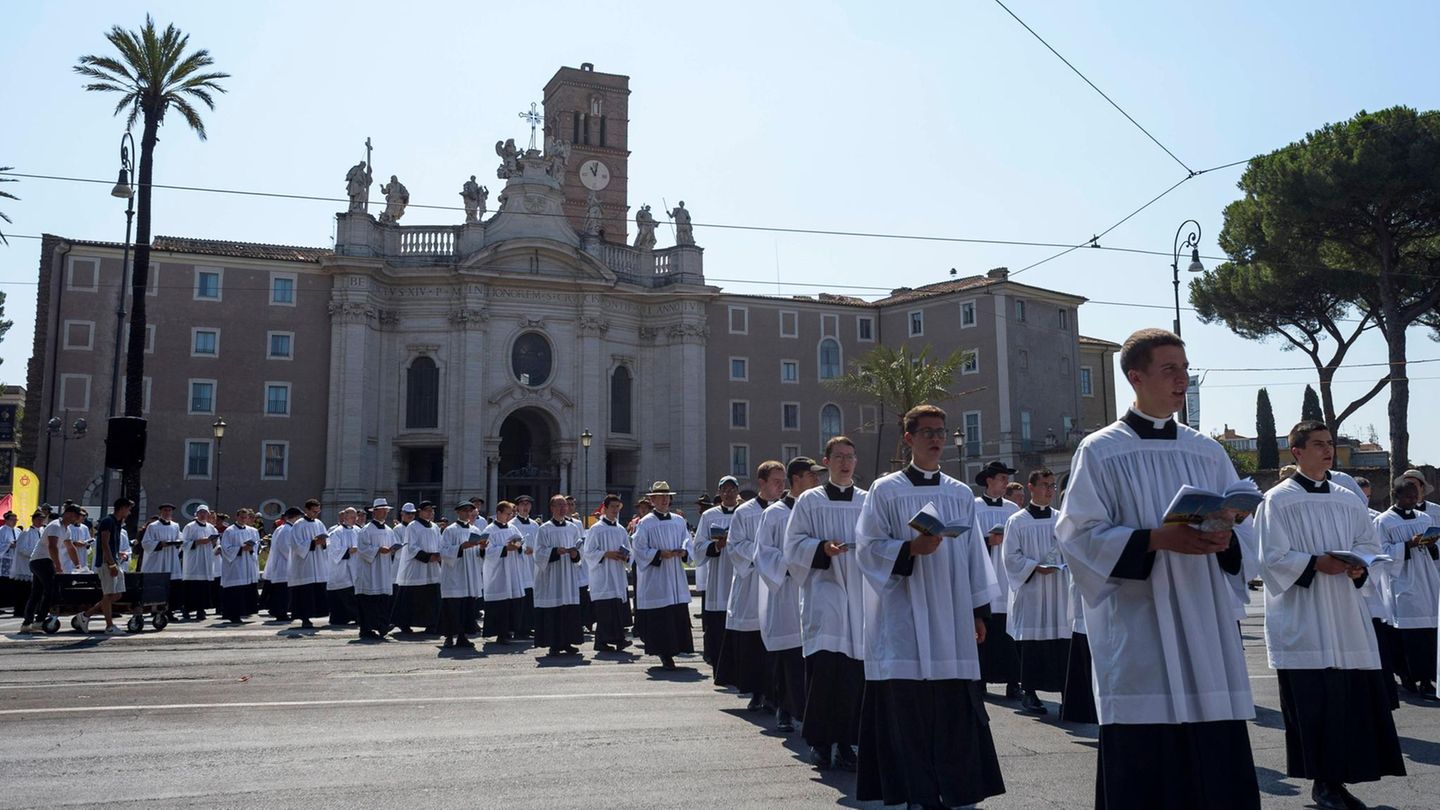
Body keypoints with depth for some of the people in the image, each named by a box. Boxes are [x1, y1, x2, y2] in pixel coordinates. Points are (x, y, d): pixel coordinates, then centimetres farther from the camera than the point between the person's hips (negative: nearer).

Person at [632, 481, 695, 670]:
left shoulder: (679, 521, 11)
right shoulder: (645, 523, -3)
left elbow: (687, 541, 14)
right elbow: (640, 550, -6)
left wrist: (683, 552, -8)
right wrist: (659, 554, -19)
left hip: (676, 579, 5)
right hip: (655, 579, -5)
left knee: (679, 615, 2)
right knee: (659, 617, -6)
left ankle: (675, 647, 15)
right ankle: (665, 656, -1)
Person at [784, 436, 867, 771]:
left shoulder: (868, 502, 11)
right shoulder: (809, 501, 6)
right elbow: (794, 544, 3)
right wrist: (821, 549, -14)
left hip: (859, 595, 2)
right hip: (823, 592, -2)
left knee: (854, 671, 0)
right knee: (822, 666, -10)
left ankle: (845, 743, 11)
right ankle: (820, 741, 3)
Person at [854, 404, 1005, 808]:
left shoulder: (961, 494, 12)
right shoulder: (886, 491, 1)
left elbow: (975, 555, 14)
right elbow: (867, 547, -3)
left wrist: (979, 610, 11)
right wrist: (911, 549, -19)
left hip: (952, 619, 4)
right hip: (904, 618, -3)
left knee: (955, 708, 4)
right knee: (906, 707, -3)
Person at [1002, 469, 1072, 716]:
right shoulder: (1017, 521, 1)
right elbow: (1011, 556, -2)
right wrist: (1036, 567, -14)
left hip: (1058, 591, 3)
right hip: (1030, 591, -3)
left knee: (1060, 640, 1)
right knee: (1031, 639, -2)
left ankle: (1065, 691, 7)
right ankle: (1028, 693, 5)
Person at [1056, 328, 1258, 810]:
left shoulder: (1208, 452, 12)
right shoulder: (1100, 451, -1)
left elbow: (1243, 527, 13)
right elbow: (1080, 535, -7)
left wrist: (1225, 538, -10)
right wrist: (1157, 539, -18)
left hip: (1206, 632, 4)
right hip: (1137, 637, -4)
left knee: (1218, 767, 3)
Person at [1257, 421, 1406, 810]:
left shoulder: (1348, 500, 12)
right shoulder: (1278, 500, -4)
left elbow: (1370, 543, 16)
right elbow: (1272, 558, -9)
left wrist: (1359, 565, -4)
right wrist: (1317, 563, -18)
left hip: (1346, 616, 5)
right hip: (1303, 621, -5)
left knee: (1353, 698, 4)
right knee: (1314, 702, -4)